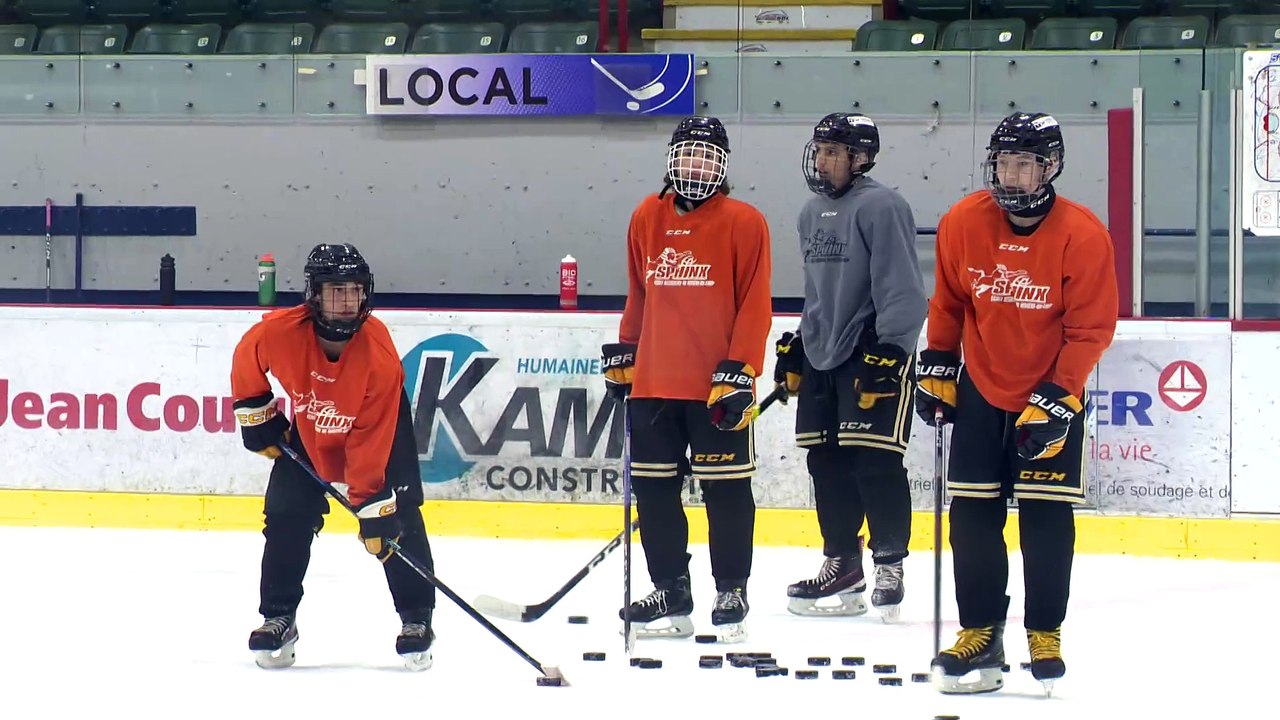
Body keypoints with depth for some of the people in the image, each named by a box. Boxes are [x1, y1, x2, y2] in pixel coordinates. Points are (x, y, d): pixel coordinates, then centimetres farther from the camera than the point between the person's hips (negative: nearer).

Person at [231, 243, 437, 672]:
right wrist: (256, 414, -1)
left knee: (398, 520, -12)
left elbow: (370, 442, -33)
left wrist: (371, 508, -33)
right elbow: (246, 360, -5)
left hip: (379, 426, -2)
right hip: (308, 428, 2)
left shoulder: (379, 355, -36)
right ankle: (278, 618, 10)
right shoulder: (278, 334, -32)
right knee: (286, 518, -5)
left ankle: (416, 619, 1)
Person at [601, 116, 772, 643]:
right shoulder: (647, 219, 11)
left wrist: (739, 372, -14)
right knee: (654, 488, 6)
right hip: (653, 384, 5)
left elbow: (754, 305, -8)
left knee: (726, 490, 1)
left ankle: (731, 594, 11)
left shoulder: (744, 223, -4)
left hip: (717, 386, -5)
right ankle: (670, 591, 17)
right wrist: (622, 356, 19)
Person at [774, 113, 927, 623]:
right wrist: (796, 346, 23)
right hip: (821, 357, 9)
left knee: (875, 462, -10)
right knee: (828, 462, 9)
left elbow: (901, 288, -17)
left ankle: (890, 564, -3)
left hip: (874, 354, -9)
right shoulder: (814, 213, 15)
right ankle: (842, 566, 18)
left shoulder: (881, 207, -12)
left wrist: (889, 351, -22)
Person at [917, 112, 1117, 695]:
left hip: (1052, 394, -3)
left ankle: (1045, 636, 9)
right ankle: (981, 633, 11)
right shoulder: (962, 224, -8)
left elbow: (1090, 330, -15)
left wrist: (1055, 399, -20)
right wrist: (936, 368, 6)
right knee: (972, 515, 1)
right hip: (981, 388, 3)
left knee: (1047, 516, -4)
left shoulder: (1083, 236, -18)